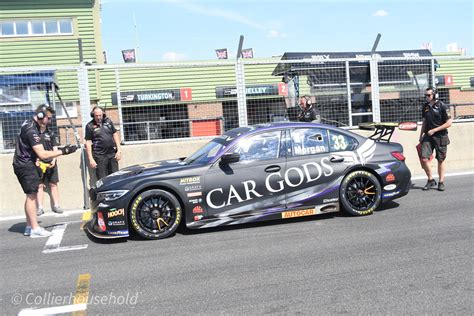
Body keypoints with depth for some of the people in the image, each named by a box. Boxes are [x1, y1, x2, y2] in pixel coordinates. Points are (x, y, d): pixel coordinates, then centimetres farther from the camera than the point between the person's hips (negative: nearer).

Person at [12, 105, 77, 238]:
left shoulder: (30, 124, 8)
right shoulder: (32, 130, -24)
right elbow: (43, 154, -28)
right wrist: (63, 151, -25)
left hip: (24, 164, 10)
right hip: (25, 165, -10)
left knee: (31, 195, 11)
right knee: (32, 195, -9)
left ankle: (29, 226, 16)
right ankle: (35, 229, -8)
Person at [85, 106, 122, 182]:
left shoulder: (108, 121, 8)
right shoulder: (90, 126, -2)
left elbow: (115, 134, 12)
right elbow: (88, 142, -2)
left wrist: (119, 150, 5)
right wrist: (91, 159, -8)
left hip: (112, 154, 3)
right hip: (100, 156, -3)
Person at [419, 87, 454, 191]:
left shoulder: (443, 107, -8)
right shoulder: (425, 106, 8)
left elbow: (449, 123, -10)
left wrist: (434, 130, -14)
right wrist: (421, 135, 15)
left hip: (440, 137, -4)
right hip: (428, 136, 4)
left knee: (440, 160, 5)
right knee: (424, 159, -8)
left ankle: (441, 182, 16)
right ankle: (431, 180, 8)